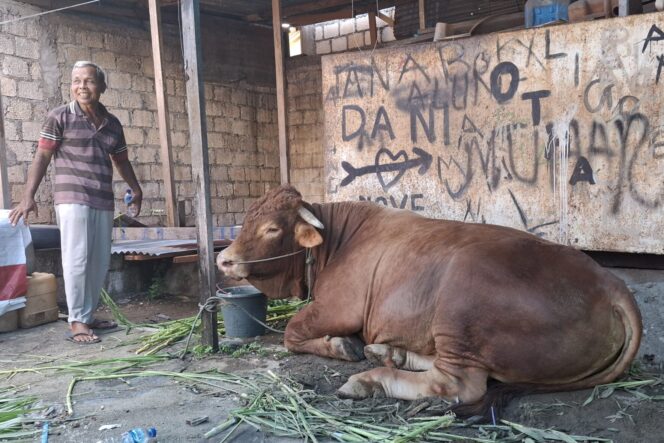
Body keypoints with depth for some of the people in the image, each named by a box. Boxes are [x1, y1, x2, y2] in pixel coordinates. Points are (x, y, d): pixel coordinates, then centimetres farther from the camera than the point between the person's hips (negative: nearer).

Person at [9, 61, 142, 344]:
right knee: (77, 259, -8)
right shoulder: (60, 117, 0)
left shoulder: (112, 123, 13)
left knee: (100, 261, 7)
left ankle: (88, 315, 20)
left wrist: (136, 189, 19)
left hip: (103, 201, 5)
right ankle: (76, 323, -1)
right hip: (72, 197, -5)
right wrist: (28, 196, -9)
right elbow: (42, 156, -2)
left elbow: (121, 160, 23)